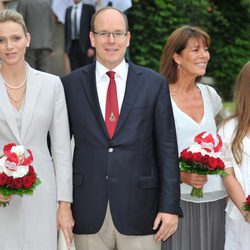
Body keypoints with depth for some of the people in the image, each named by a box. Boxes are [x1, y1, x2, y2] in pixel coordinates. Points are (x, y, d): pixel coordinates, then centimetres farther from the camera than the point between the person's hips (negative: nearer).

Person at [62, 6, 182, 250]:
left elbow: (167, 149, 2)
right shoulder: (71, 84, 4)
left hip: (140, 210, 0)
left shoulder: (154, 84, 2)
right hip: (88, 211, 1)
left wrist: (170, 206, -3)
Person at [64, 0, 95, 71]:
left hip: (85, 46, -4)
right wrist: (66, 48, 9)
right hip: (72, 46, 4)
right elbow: (66, 30, 15)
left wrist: (91, 47, -11)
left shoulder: (89, 8, 0)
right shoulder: (68, 10, 14)